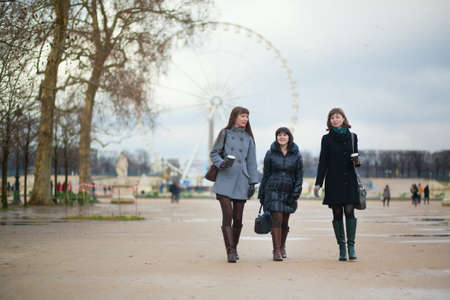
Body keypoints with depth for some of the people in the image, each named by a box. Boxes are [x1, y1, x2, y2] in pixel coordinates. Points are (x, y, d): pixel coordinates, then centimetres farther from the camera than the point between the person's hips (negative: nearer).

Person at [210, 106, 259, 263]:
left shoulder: (248, 138, 11)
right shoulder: (225, 133, 5)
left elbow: (251, 162, 11)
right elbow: (214, 153, 6)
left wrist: (253, 183, 5)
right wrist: (222, 163, -14)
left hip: (241, 181, 2)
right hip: (225, 179, -2)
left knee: (238, 218, 3)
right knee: (227, 215, -11)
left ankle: (234, 248, 22)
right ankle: (230, 251, -10)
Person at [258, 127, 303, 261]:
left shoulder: (296, 155, 3)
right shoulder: (270, 153, 1)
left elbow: (299, 176, 4)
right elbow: (265, 174, 6)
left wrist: (295, 193, -6)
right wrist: (261, 194, 6)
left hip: (289, 193, 2)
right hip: (273, 190, -2)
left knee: (285, 222, 9)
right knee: (277, 219, -11)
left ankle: (282, 247, 31)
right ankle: (276, 251, -8)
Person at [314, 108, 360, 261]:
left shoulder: (352, 137, 8)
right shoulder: (326, 139, 5)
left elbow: (355, 158, 16)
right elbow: (323, 162, 4)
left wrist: (356, 161, -8)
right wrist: (318, 183, -2)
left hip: (349, 180, 0)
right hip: (333, 181, 0)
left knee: (349, 211, -9)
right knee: (337, 214, 0)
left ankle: (351, 246, -4)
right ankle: (342, 248, 5)